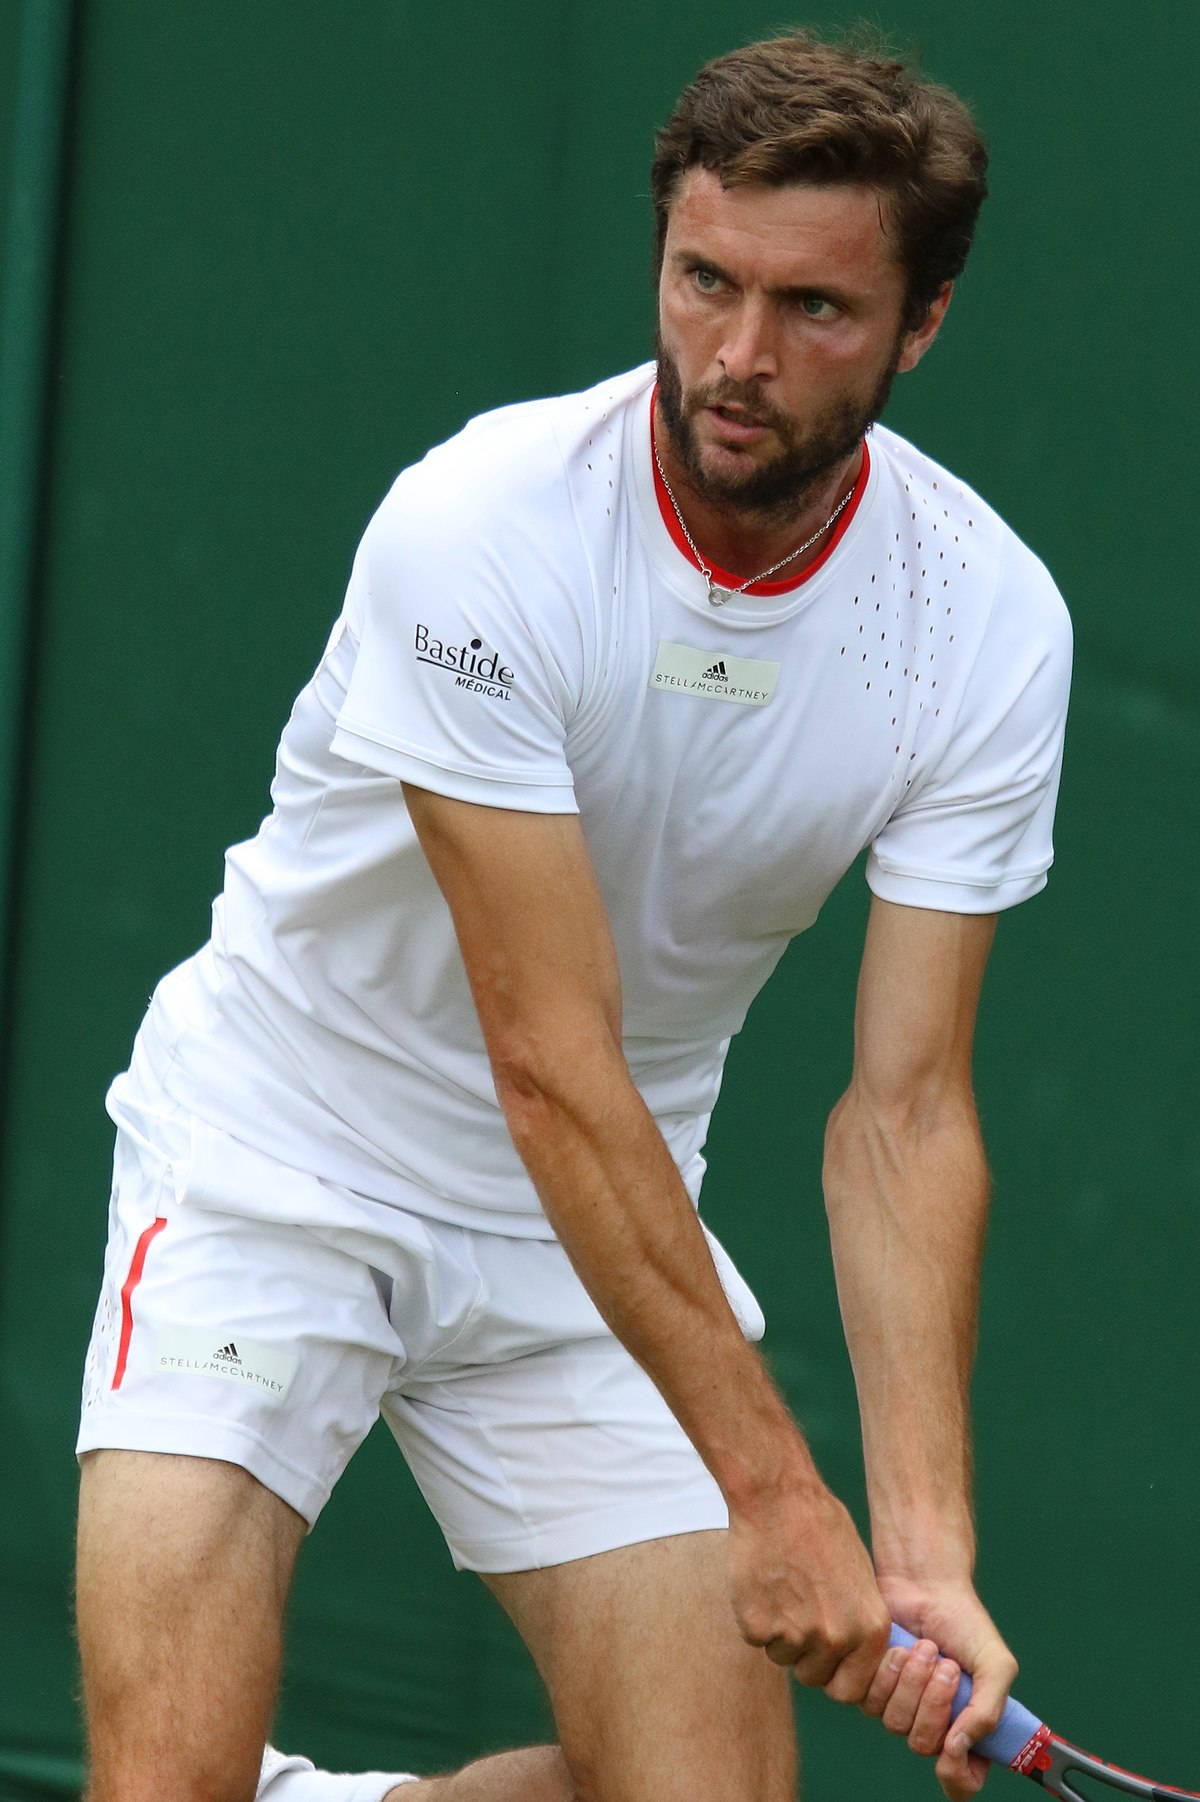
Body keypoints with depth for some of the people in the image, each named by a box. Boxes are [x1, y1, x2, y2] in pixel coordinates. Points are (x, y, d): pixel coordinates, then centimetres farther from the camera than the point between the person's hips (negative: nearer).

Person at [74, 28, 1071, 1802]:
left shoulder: (993, 623, -14)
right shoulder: (480, 528, -26)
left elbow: (903, 1108, -13)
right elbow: (553, 1066, -28)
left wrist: (923, 1536, -26)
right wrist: (773, 1488, -31)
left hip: (609, 1225, 4)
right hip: (279, 1162, -4)